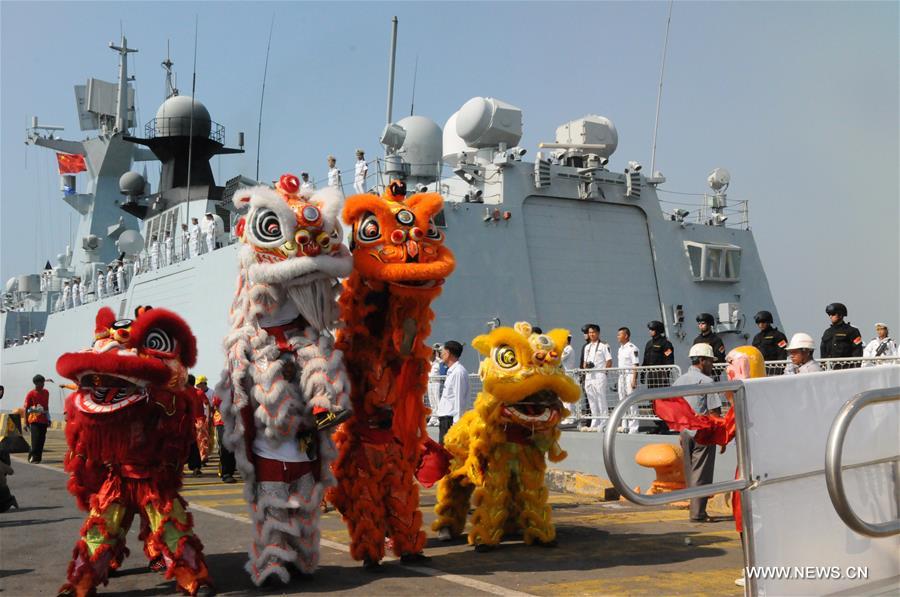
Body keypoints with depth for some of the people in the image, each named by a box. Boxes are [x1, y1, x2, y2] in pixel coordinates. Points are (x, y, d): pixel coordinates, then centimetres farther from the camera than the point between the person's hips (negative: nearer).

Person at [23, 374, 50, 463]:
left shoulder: (46, 393, 10)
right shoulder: (31, 394, -5)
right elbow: (26, 409, -2)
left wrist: (48, 419, 19)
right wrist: (26, 423, -5)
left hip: (44, 421, 5)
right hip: (34, 421, -5)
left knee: (41, 440, 4)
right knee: (36, 439, -13)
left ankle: (38, 457, 10)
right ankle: (33, 457, -3)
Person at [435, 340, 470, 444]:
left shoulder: (458, 372, -15)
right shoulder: (452, 371, 15)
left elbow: (459, 399, -18)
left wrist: (456, 422, -20)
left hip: (451, 419, -10)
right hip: (445, 418, 10)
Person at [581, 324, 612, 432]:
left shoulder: (603, 346, -2)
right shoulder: (587, 347, 18)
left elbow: (609, 362, -4)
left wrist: (603, 371, -13)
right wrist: (586, 366, 2)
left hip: (599, 376, -7)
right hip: (589, 376, 7)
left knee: (601, 400, -6)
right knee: (592, 401, 10)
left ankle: (603, 424, -3)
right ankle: (594, 424, 17)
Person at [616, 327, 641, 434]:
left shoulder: (632, 348, -11)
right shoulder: (620, 348, 16)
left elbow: (636, 365, -14)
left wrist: (634, 379, -19)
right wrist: (619, 377, 17)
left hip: (630, 375, -9)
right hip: (621, 376, 9)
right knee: (622, 401, 12)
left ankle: (634, 427, -4)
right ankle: (625, 426, 19)